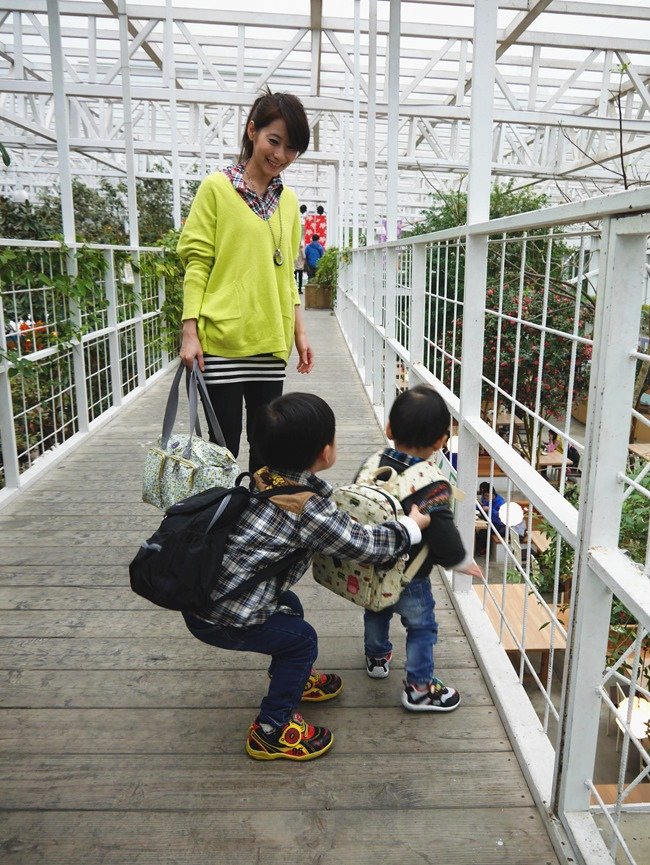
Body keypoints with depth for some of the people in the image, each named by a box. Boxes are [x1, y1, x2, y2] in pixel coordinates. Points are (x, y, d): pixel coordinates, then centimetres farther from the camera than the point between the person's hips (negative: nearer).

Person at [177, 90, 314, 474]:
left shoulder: (288, 200, 13)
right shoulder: (217, 187, -2)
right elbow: (197, 262, -5)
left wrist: (299, 330, 13)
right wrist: (190, 331, -12)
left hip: (270, 341, 5)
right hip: (222, 339, -4)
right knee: (225, 443, 2)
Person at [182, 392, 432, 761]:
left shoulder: (265, 480, 2)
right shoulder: (311, 509, -21)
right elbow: (366, 545, -11)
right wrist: (411, 526, 2)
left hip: (202, 592, 8)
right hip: (222, 619, -8)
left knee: (288, 606, 25)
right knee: (300, 639, 9)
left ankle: (294, 678, 49)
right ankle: (272, 730, 21)